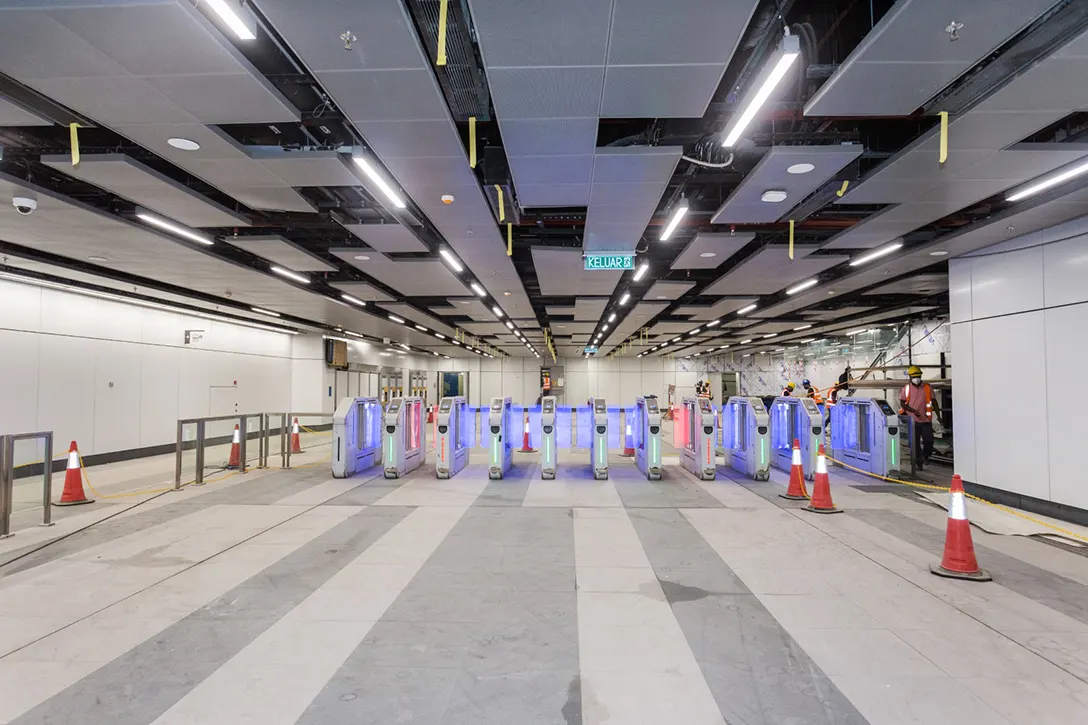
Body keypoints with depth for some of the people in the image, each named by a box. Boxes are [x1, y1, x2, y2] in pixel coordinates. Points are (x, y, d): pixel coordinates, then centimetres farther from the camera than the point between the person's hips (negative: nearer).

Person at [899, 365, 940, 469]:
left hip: (926, 420, 0)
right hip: (913, 420, 0)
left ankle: (926, 456, 25)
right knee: (915, 443, 5)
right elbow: (902, 403, 0)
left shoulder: (928, 387, 3)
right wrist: (913, 411, -14)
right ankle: (918, 462, 18)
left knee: (929, 440, -4)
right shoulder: (906, 389, 1)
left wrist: (938, 416, 2)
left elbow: (934, 402, 7)